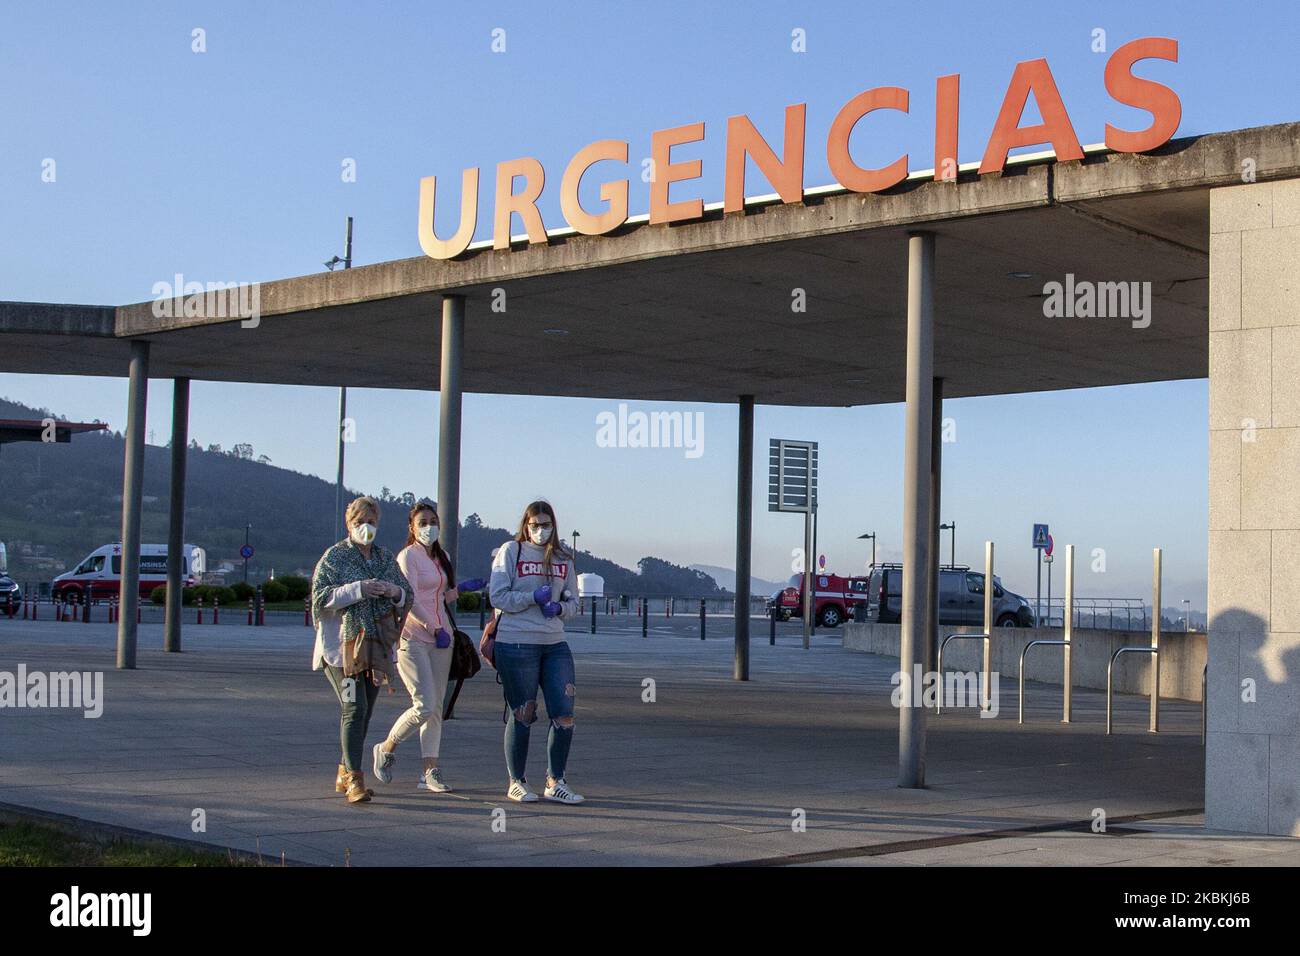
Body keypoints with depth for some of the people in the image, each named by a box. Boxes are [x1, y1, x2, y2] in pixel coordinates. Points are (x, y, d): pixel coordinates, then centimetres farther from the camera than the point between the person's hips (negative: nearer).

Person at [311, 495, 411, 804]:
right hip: (342, 645, -6)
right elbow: (320, 596, -10)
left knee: (364, 712, 10)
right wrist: (358, 590, -21)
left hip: (376, 648, 6)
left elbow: (406, 599, 17)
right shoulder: (334, 556, -1)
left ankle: (345, 774, 22)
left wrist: (395, 591, -6)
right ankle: (354, 779, -17)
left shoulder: (386, 558, 14)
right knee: (354, 709, -15)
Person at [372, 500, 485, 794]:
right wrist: (433, 629, -18)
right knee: (424, 705, -13)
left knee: (436, 706, 4)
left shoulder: (442, 557, 16)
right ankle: (387, 748, 10)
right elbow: (410, 601, -15)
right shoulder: (407, 556, -6)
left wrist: (458, 589, 6)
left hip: (440, 637, 7)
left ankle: (430, 772, 7)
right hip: (413, 638, -7)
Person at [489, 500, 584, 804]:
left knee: (564, 716, 0)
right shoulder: (510, 552, 1)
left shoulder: (562, 558, 15)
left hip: (555, 644, 5)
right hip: (516, 644, -5)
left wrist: (560, 608, -5)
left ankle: (555, 782, 12)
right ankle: (517, 782, 14)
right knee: (521, 715, 2)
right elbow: (498, 597, -6)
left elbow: (572, 602, 17)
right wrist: (533, 597, -15)